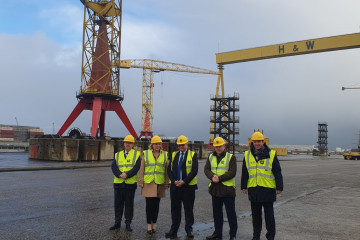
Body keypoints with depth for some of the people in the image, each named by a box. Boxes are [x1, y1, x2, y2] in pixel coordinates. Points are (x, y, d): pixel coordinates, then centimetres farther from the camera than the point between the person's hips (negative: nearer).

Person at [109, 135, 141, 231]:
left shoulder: (136, 154, 2)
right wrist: (120, 175, -18)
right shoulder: (118, 155, 11)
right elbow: (113, 167, -1)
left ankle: (128, 224, 15)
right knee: (118, 204, 9)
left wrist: (127, 174, -20)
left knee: (129, 204, 5)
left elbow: (136, 167, -9)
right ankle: (117, 223, 21)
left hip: (130, 183, -3)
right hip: (118, 183, 3)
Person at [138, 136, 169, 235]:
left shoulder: (165, 155, 8)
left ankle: (154, 224, 19)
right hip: (148, 182, -1)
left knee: (156, 204, 6)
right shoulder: (146, 153, 5)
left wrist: (167, 182, 5)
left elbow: (166, 170, 9)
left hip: (159, 183, 1)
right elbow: (142, 169, 5)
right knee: (149, 204, -2)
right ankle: (149, 225, 8)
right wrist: (141, 181, 0)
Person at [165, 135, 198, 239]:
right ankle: (173, 231, 17)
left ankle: (189, 231, 15)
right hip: (175, 186, 3)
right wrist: (174, 181, -9)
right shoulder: (174, 155, 12)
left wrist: (184, 181, -16)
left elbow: (194, 171, -9)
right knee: (175, 209, 8)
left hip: (188, 186, -3)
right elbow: (169, 170, 7)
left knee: (188, 209, 4)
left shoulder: (193, 155, 0)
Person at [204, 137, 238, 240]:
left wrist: (220, 178, -20)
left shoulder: (231, 157, -3)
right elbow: (206, 169, 3)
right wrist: (212, 177, -17)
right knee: (216, 213, 13)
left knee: (231, 213, 2)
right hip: (215, 189, 5)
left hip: (228, 189, -5)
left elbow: (232, 172, -12)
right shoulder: (211, 157, 11)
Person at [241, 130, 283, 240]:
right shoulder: (247, 155, 8)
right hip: (253, 190, 3)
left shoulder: (271, 154, -2)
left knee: (269, 215, 4)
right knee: (255, 214, 13)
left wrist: (279, 187, -3)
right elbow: (244, 173, 14)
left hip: (268, 190, -3)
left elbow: (277, 172, 0)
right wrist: (244, 186, 13)